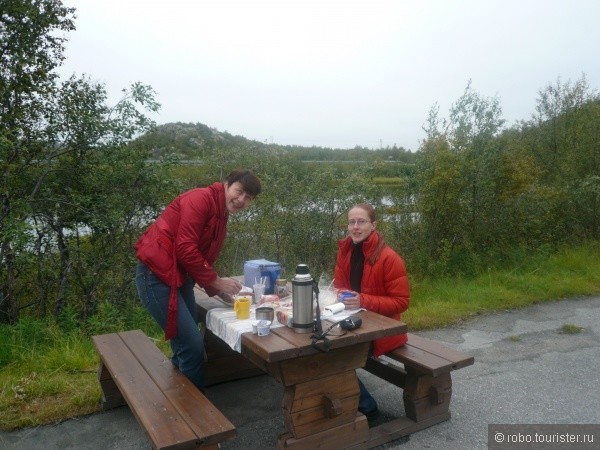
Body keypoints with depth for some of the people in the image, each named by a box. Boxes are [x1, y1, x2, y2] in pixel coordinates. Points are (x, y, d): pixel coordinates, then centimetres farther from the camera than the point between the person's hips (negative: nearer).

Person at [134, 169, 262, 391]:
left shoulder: (221, 217, 13)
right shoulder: (201, 199, -16)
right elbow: (185, 249, -23)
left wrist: (219, 290, 4)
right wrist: (217, 281, -15)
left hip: (180, 277, 10)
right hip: (156, 275, -10)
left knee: (189, 342, 19)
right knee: (192, 344, -7)